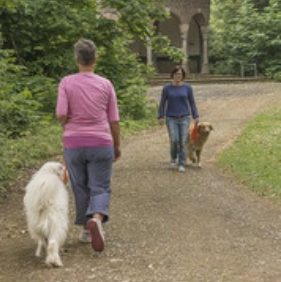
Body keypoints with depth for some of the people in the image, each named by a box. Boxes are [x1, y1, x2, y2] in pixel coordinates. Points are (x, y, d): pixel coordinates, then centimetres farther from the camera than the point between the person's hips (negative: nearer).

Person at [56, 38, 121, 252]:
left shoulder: (66, 83, -4)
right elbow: (114, 120, 2)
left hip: (73, 144, 1)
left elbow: (61, 115, -13)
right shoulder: (106, 84, 0)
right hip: (101, 144, 0)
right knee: (101, 188, 3)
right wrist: (117, 145, 13)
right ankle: (96, 219, -25)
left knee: (80, 188, 16)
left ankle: (86, 230, 24)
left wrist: (69, 125, 10)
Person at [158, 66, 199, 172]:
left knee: (183, 142, -7)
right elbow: (162, 103, 2)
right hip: (171, 119, 0)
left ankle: (181, 165, 2)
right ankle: (173, 157, 18)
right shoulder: (166, 88, 0)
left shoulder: (187, 87, 0)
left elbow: (192, 103, 4)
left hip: (184, 118, 0)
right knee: (174, 140, -11)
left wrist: (196, 116, -4)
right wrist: (161, 117, -7)